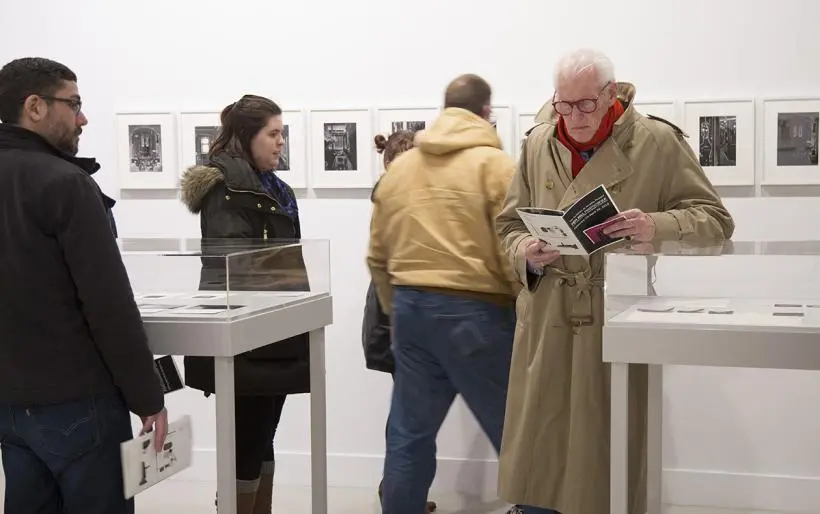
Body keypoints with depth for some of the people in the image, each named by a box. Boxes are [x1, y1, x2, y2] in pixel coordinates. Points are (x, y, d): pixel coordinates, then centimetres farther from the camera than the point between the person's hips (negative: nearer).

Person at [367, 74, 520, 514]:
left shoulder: (398, 168, 11)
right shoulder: (495, 165, -6)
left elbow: (378, 256, 15)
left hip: (411, 307, 6)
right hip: (474, 312, -5)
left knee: (409, 435, 12)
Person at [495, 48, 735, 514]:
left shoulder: (657, 142, -3)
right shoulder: (538, 144, 7)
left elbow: (715, 219, -1)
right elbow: (511, 225, 15)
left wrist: (657, 226, -21)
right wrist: (527, 255, -8)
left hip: (617, 321, -3)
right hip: (546, 324, 3)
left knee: (609, 460, 6)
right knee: (535, 461, 7)